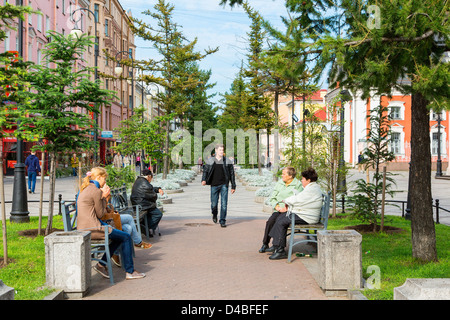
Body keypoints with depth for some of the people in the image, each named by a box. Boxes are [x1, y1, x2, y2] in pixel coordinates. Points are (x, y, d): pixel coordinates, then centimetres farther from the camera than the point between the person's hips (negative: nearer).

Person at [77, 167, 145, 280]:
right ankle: (130, 272, 1)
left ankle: (101, 264, 19)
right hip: (92, 229, -10)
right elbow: (100, 214, -8)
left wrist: (104, 197, 10)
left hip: (83, 228, 10)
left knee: (119, 236, 21)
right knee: (126, 237, -5)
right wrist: (104, 196, 1)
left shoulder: (85, 189, 16)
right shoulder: (96, 191, -15)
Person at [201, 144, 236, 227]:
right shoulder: (210, 161, 3)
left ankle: (223, 221, 3)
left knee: (224, 203, -6)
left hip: (224, 185, -1)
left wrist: (233, 186, 3)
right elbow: (205, 171, 3)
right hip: (214, 185, 1)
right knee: (214, 203, 6)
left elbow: (232, 174, 5)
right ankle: (214, 214, 38)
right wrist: (203, 180, -17)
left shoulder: (227, 161, 2)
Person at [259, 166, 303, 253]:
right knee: (270, 221, -24)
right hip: (278, 210, 5)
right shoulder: (279, 183, 15)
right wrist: (277, 206, -4)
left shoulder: (298, 185, -1)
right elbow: (272, 198, 13)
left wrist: (287, 207, -17)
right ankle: (265, 244, -14)